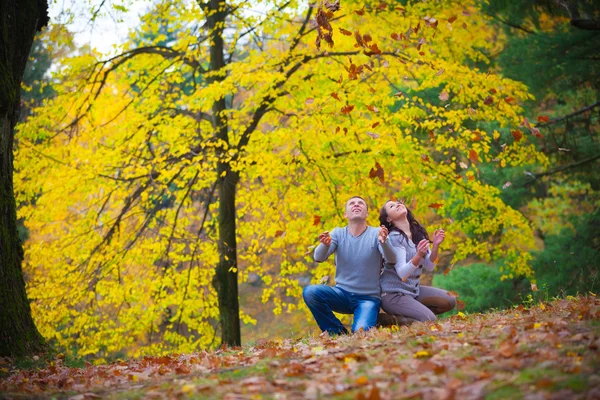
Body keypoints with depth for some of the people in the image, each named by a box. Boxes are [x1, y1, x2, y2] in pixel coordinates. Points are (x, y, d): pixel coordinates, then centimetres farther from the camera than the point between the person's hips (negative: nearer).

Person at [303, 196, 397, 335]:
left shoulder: (376, 233, -3)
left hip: (368, 298, -3)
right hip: (342, 293, 3)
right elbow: (318, 258, -12)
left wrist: (384, 242, -42)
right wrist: (325, 245, -36)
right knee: (309, 292, -24)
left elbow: (391, 259, -19)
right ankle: (339, 332, -8)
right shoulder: (338, 233, 3)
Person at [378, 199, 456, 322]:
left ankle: (404, 313, 6)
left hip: (413, 289, 8)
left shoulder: (419, 233, 5)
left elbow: (429, 266, 1)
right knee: (430, 320, -22)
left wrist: (436, 245, -15)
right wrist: (418, 255, -40)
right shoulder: (394, 237, -16)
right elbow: (402, 273, -24)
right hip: (393, 294, -8)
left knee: (449, 301, -3)